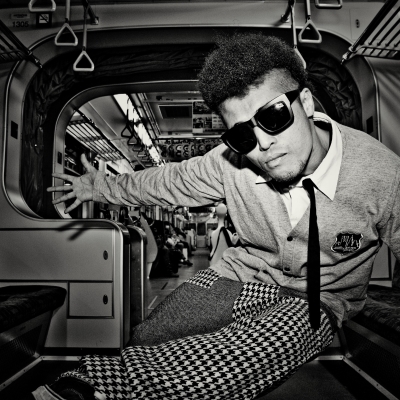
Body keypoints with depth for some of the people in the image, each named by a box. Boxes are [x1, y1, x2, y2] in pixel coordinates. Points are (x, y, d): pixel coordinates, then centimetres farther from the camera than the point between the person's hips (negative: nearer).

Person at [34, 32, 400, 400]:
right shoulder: (233, 159, -15)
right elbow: (174, 182, 4)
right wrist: (107, 188, 13)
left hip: (316, 300, -1)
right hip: (243, 274, 2)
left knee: (253, 353, -35)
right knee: (144, 342, -23)